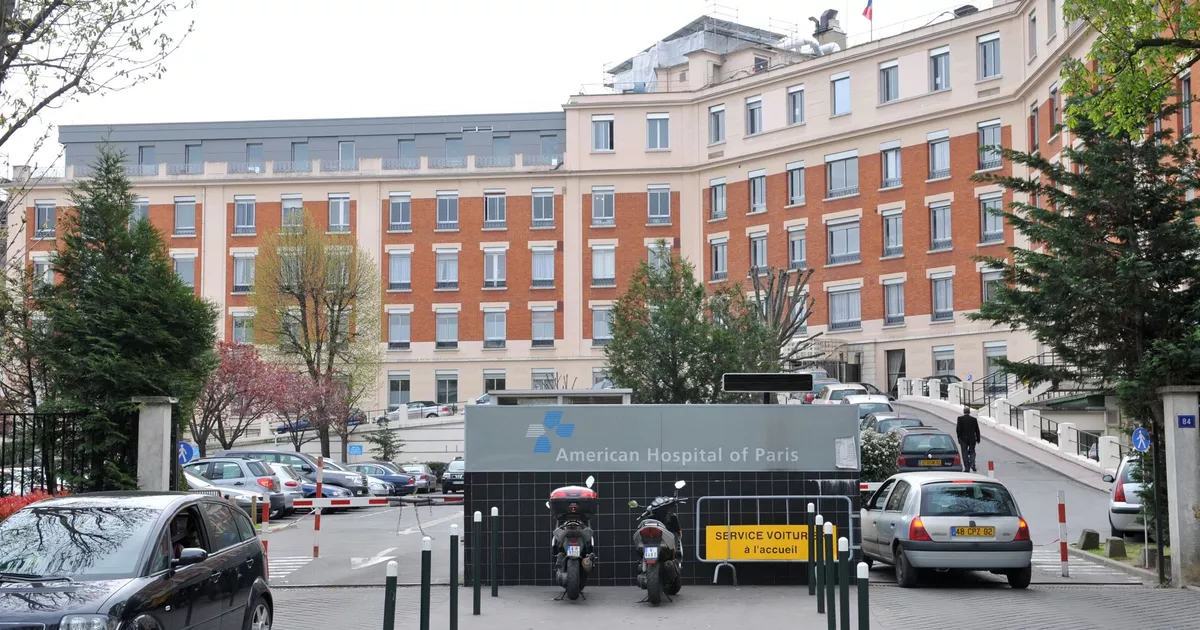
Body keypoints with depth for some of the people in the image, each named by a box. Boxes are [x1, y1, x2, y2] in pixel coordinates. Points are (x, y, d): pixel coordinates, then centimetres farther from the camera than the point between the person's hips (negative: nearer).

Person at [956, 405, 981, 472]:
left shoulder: (960, 418, -7)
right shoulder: (974, 419, 0)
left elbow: (958, 429, -9)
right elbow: (977, 430, 4)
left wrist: (959, 437, 0)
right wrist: (978, 438, 12)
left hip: (963, 439, -2)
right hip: (972, 438, 2)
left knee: (965, 453, 4)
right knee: (972, 452, 12)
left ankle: (967, 468, 1)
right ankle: (972, 466, -6)